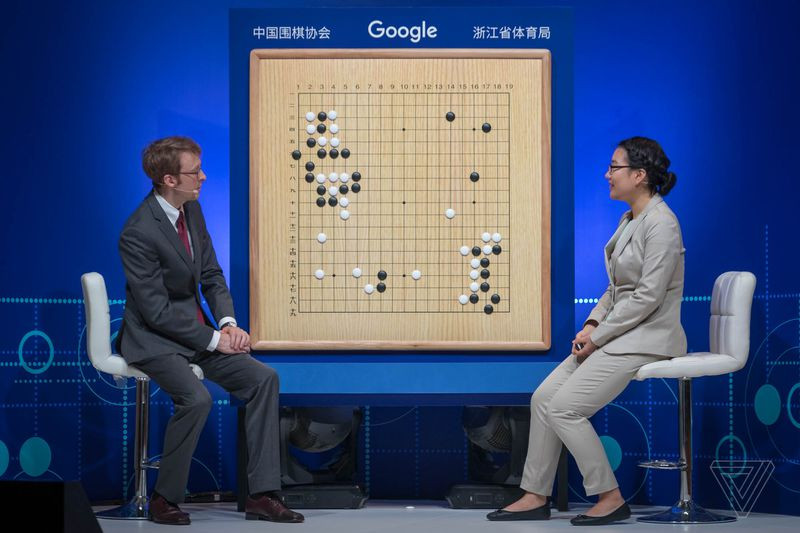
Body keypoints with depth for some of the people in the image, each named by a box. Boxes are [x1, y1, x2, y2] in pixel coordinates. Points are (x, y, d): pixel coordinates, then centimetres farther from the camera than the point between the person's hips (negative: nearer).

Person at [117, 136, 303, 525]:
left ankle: (262, 495, -5)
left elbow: (212, 275, 10)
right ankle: (165, 500, -12)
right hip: (154, 339, -8)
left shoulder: (191, 209, 3)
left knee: (263, 378, -7)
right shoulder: (138, 233, -22)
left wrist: (228, 324, -7)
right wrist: (214, 339, -19)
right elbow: (158, 311, -21)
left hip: (194, 331, 8)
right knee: (196, 398, -32)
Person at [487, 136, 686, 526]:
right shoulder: (629, 220, 14)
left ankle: (611, 498, -5)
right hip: (619, 333, 9)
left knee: (564, 406, -16)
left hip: (646, 339, -9)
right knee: (543, 398, 0)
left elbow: (647, 297, -20)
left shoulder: (661, 223, -16)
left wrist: (598, 336, -15)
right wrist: (591, 325, 4)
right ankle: (535, 496, 6)